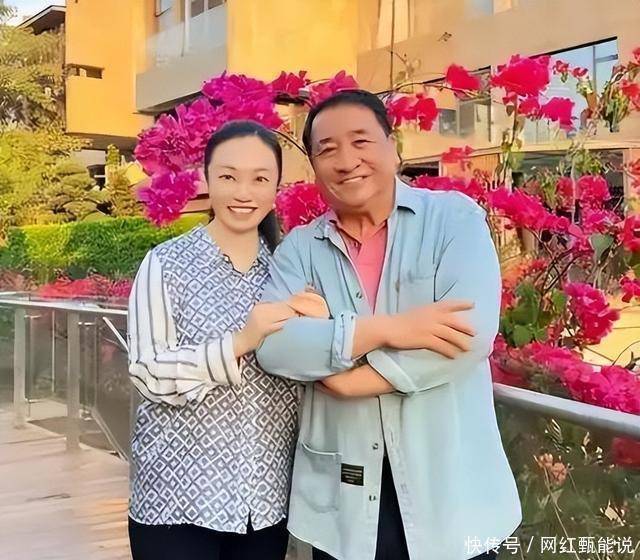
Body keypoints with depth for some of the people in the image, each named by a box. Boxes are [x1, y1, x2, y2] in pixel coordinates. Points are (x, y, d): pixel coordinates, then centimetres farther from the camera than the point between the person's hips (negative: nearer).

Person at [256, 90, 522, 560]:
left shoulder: (455, 218, -4)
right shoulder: (299, 248, 4)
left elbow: (473, 330, -18)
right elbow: (273, 345, -11)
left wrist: (349, 376, -14)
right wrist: (383, 329, -22)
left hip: (451, 491, -1)